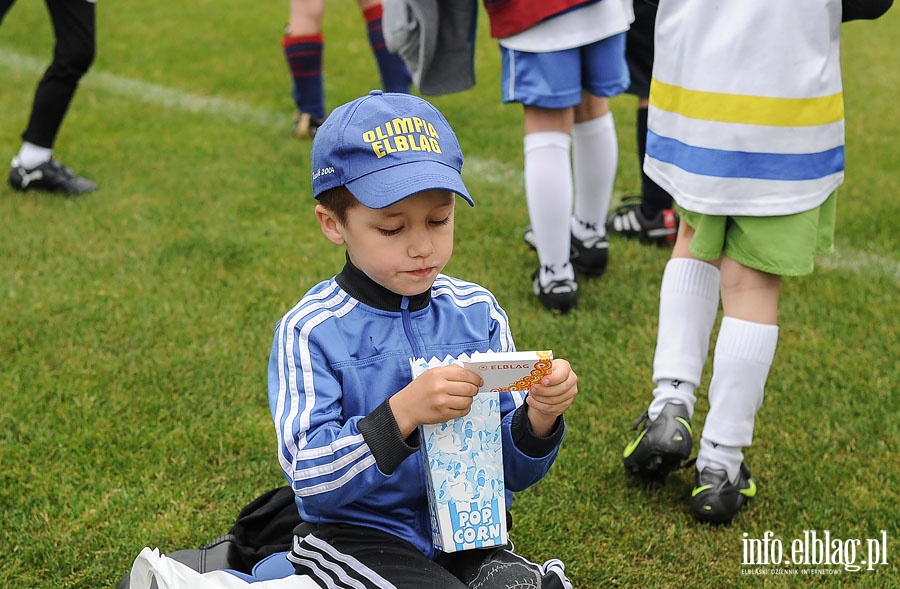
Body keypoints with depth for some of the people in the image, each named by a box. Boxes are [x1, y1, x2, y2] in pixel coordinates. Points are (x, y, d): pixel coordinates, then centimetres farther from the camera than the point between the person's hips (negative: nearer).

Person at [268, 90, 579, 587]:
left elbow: (511, 473, 5)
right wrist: (402, 412, -30)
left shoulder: (479, 313, 2)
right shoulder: (310, 331, -10)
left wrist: (538, 417, -17)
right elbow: (311, 479, -18)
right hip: (358, 537, -3)